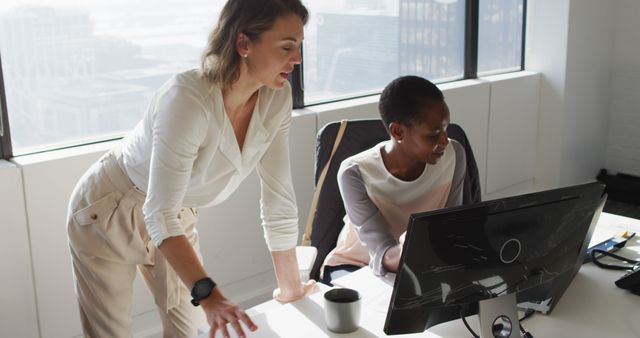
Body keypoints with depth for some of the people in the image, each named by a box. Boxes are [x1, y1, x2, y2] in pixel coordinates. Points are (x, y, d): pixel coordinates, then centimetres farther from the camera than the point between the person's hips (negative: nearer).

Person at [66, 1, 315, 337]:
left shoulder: (277, 98, -16)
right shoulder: (187, 99, -35)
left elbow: (278, 198, -9)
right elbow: (159, 216, -36)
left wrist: (290, 285, -4)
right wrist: (208, 295, -46)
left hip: (175, 215, 6)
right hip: (110, 213, -6)